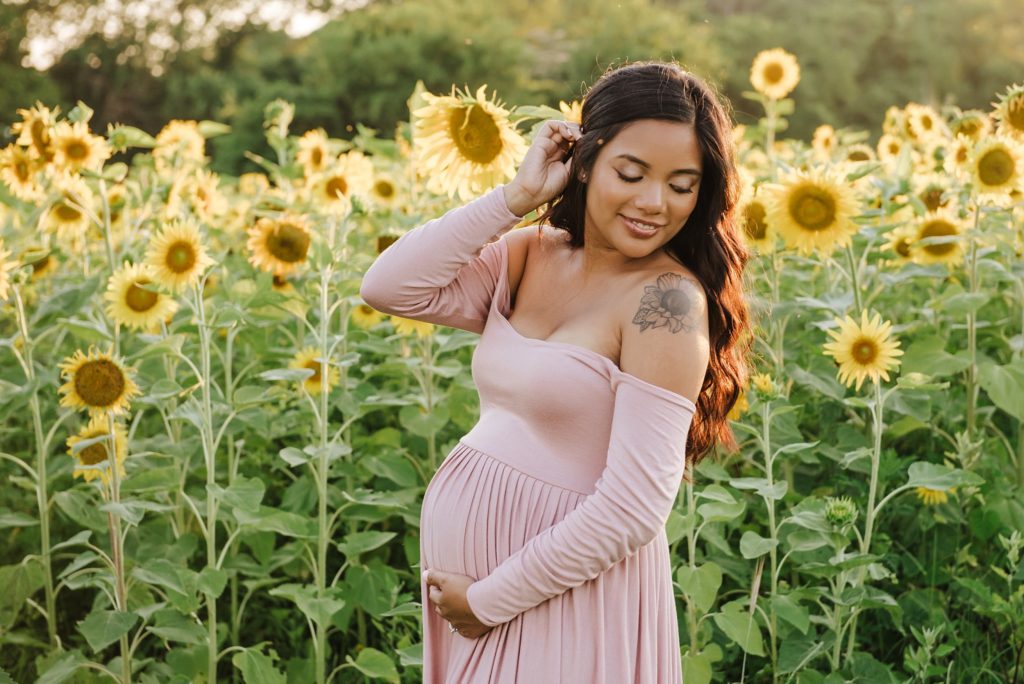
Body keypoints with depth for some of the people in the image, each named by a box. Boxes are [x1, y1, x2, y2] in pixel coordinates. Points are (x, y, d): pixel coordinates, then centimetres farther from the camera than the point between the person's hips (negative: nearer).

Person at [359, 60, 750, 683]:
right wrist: (516, 195, -11)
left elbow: (634, 508, -22)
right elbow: (388, 288, -9)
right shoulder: (530, 257, 1)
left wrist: (490, 600, -15)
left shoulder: (667, 299, -18)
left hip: (571, 584, -6)